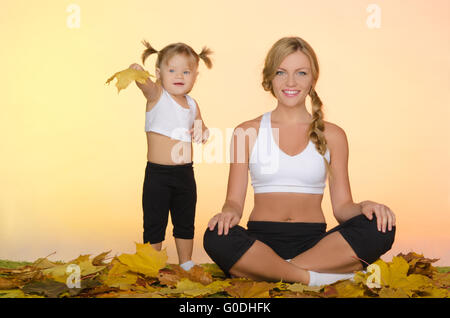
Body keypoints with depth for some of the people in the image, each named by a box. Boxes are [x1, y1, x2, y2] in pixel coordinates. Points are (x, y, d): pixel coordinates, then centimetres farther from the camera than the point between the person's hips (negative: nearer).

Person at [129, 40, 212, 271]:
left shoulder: (192, 104, 8)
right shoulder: (157, 95, -7)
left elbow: (202, 130, 20)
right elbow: (146, 84, -29)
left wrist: (202, 132, -4)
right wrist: (137, 73, -51)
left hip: (185, 173, 5)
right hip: (157, 174, -5)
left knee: (185, 223, 16)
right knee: (154, 224, 3)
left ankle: (186, 264, 30)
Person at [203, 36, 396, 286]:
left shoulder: (332, 135, 11)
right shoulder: (246, 132, 9)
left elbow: (342, 206, 8)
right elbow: (234, 200, 5)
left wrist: (364, 207, -15)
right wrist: (229, 213, -20)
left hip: (314, 243, 2)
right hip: (261, 241, -1)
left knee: (379, 228, -26)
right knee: (217, 239, -33)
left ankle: (264, 271, -24)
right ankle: (318, 277, -22)